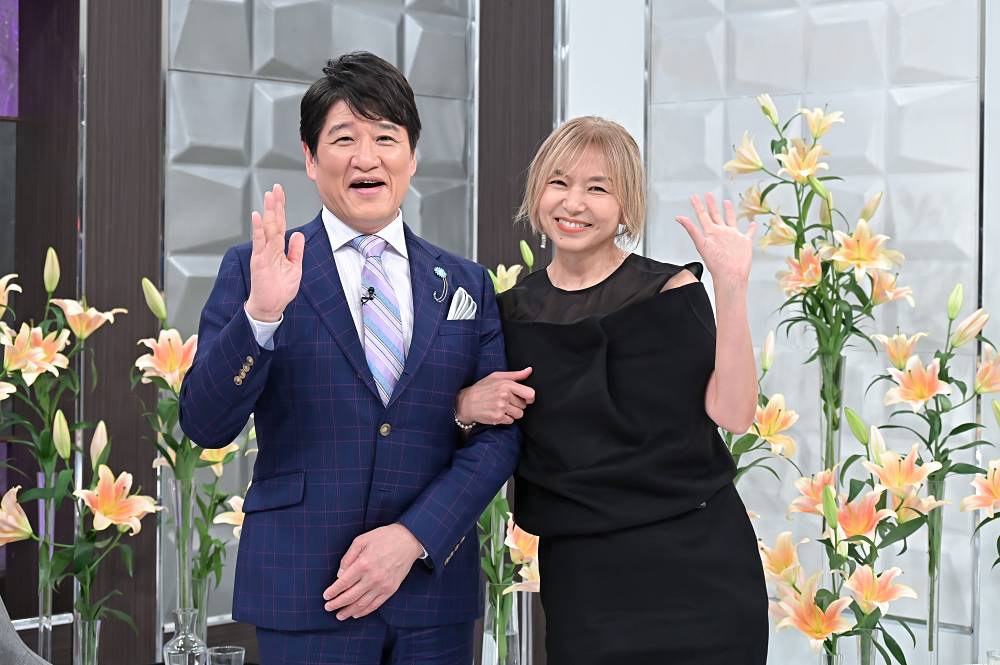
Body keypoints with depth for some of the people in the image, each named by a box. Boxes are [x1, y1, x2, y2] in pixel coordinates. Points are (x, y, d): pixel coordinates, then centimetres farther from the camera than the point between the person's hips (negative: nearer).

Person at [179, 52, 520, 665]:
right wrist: (260, 315, -21)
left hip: (434, 590, 3)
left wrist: (411, 537, -10)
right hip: (305, 593, -2)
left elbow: (499, 435, 3)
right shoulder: (255, 271, 1)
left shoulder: (467, 285, 8)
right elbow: (205, 426, -6)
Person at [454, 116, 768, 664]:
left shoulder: (670, 291, -3)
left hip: (693, 563, -2)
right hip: (577, 574, 3)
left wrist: (730, 287, -20)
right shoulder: (512, 311, 6)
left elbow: (732, 412, -14)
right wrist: (468, 404, -7)